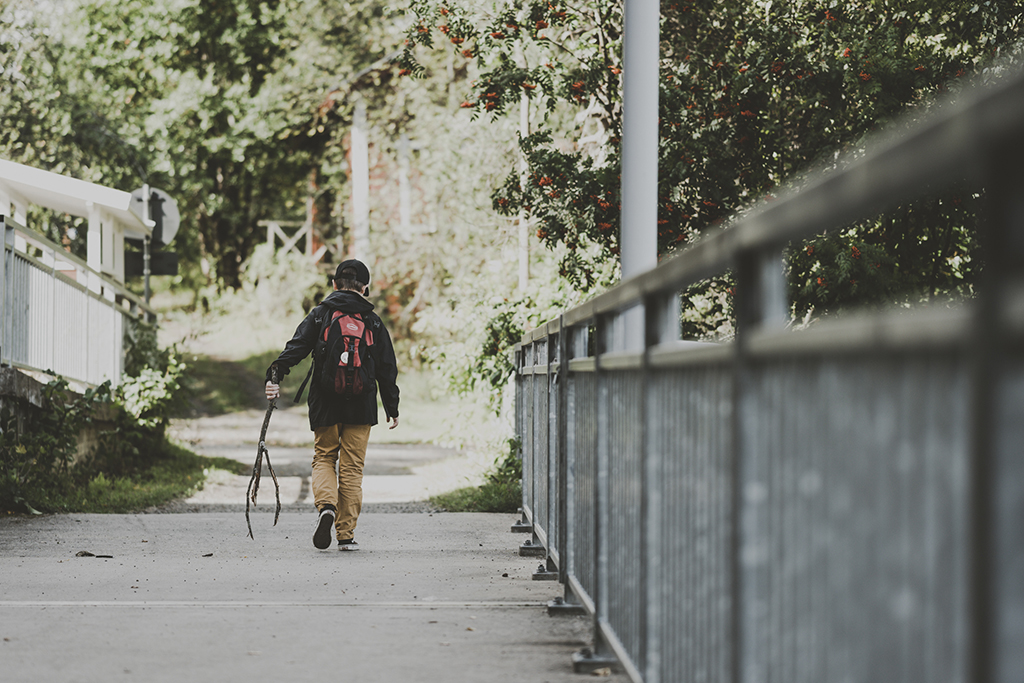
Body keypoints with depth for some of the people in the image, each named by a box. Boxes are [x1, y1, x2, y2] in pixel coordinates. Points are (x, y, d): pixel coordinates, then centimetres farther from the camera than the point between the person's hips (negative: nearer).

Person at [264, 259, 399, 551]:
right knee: (352, 466, 7)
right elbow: (387, 368, 7)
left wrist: (275, 376, -19)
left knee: (323, 457, 14)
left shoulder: (320, 314, 2)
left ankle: (325, 505, -15)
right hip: (361, 406, 0)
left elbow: (297, 347, -12)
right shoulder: (373, 322, 5)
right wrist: (392, 407, 15)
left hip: (325, 403, 0)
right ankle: (346, 534, 6)